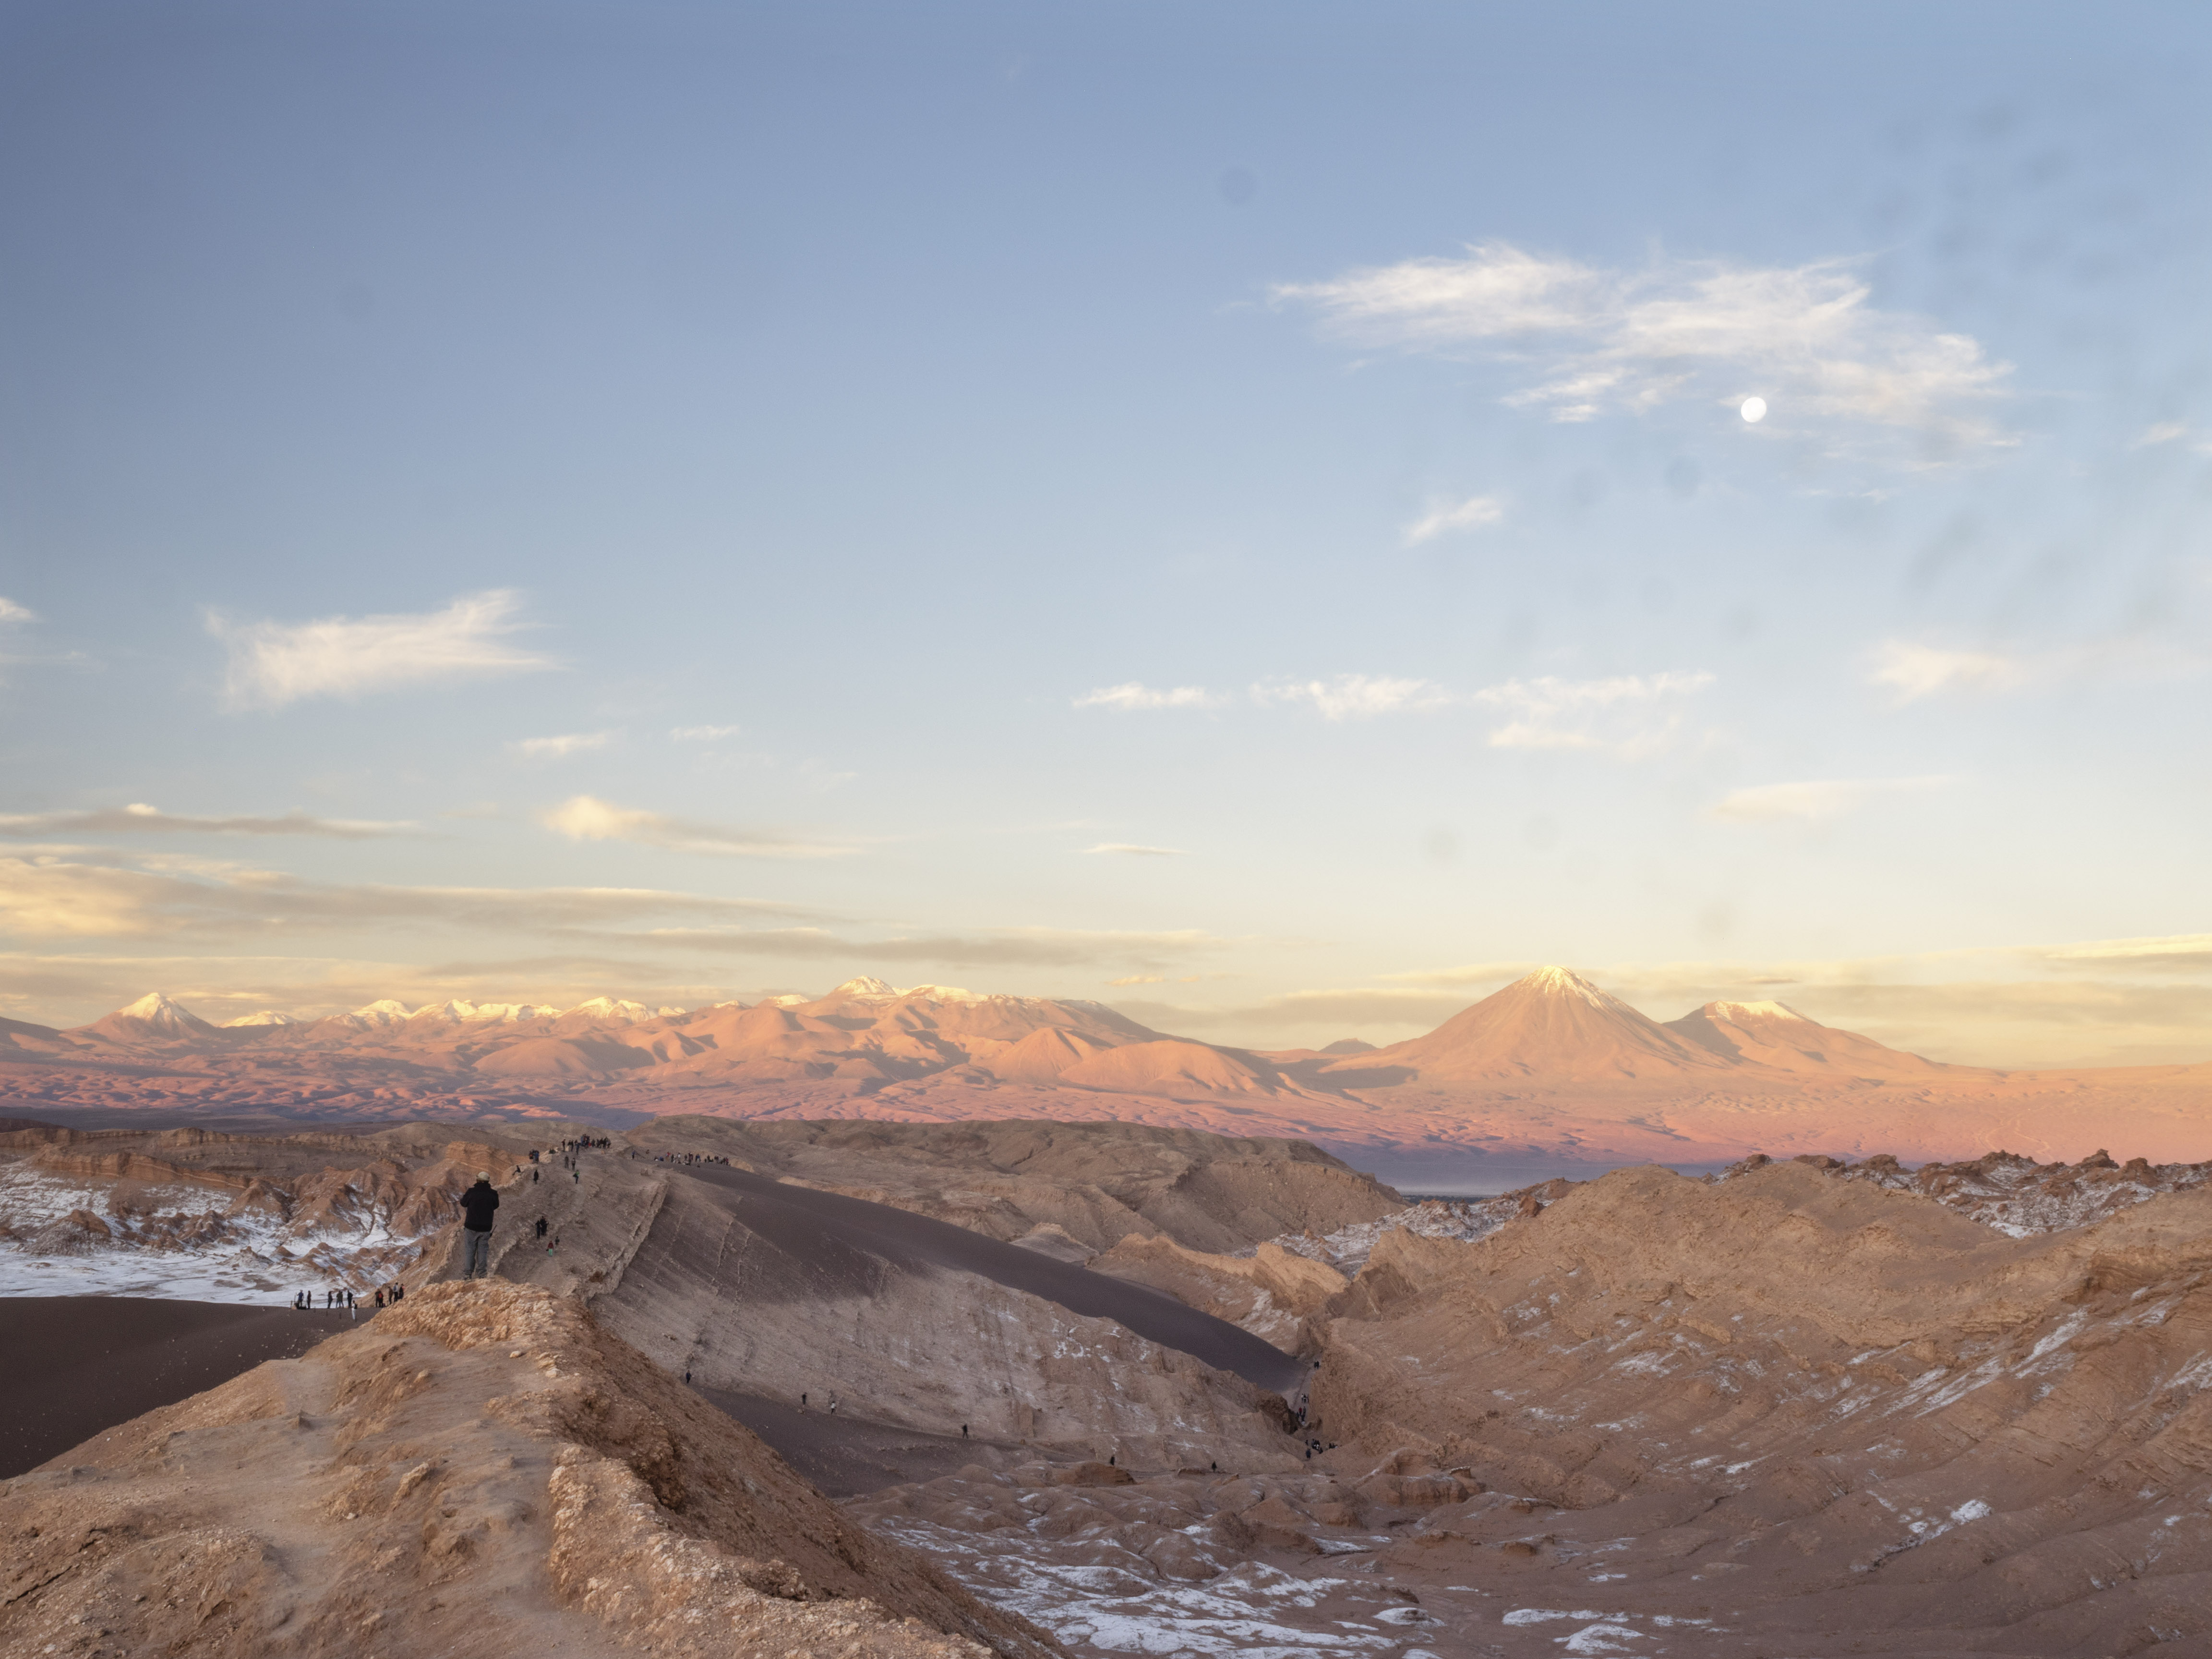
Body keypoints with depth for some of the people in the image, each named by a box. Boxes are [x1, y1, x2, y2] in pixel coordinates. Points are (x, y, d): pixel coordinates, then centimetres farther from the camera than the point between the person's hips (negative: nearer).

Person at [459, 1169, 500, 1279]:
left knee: (470, 1250, 7)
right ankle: (482, 1275, 9)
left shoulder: (471, 1192, -13)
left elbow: (464, 1203, 4)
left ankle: (467, 1274, 6)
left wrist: (463, 1197, 24)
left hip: (471, 1227, -1)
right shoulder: (493, 1194, -7)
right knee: (483, 1251, 10)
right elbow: (496, 1206, 10)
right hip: (486, 1228, 1)